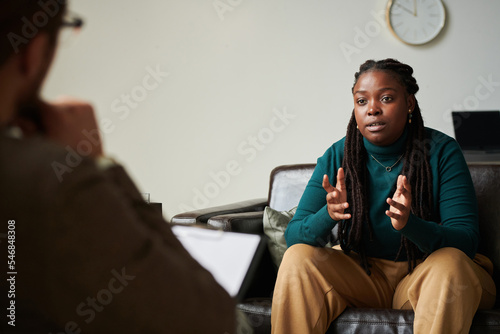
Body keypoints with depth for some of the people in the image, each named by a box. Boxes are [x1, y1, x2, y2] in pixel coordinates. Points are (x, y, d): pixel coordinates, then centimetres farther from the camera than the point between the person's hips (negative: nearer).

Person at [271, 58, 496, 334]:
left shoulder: (441, 152, -11)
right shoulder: (337, 157, -5)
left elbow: (465, 241, -18)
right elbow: (293, 236, -10)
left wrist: (409, 224, -38)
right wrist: (327, 215, -33)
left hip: (424, 274, -2)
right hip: (360, 274, 2)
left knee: (450, 264, -33)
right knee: (298, 258, -21)